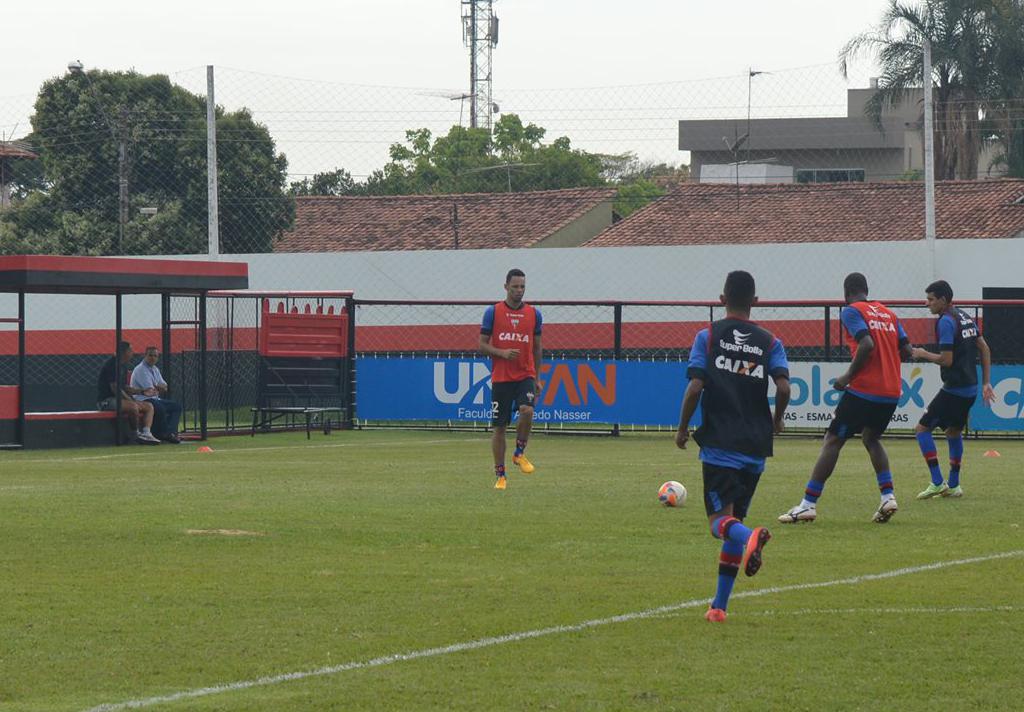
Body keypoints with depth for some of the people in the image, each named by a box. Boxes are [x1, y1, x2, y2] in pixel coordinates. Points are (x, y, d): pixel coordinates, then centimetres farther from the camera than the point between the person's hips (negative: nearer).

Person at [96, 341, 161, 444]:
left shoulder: (124, 366, 17)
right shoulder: (112, 365, -14)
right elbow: (115, 388, -20)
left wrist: (142, 391, 7)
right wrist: (131, 400, -19)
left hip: (119, 399, 11)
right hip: (106, 401, -11)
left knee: (149, 406, 3)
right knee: (133, 406, -35)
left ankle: (146, 433, -18)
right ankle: (137, 434, -19)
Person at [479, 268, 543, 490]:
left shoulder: (534, 314, 7)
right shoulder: (493, 312, 1)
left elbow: (537, 348, 14)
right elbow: (482, 345, 2)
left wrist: (536, 378, 11)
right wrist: (502, 353, -16)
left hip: (525, 375, 1)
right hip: (501, 378, -1)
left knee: (527, 410, -25)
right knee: (499, 427, 2)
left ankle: (519, 453, -2)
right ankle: (500, 475, 12)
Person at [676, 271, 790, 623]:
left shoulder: (708, 336, 0)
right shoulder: (770, 342, 7)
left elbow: (695, 387, -9)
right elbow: (783, 387, -7)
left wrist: (682, 428, 5)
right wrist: (776, 421, 13)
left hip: (719, 444, -3)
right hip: (755, 446, 3)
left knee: (721, 520, -5)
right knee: (734, 519, 13)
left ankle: (750, 538, -43)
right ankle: (719, 605, 11)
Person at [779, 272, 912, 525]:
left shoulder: (851, 311, -4)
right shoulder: (887, 313, 17)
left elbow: (867, 344, -19)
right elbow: (906, 350, 13)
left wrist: (848, 376, -11)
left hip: (864, 389, -7)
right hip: (892, 392, 7)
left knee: (832, 441, -1)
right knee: (871, 438, 26)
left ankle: (809, 504, -5)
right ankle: (888, 496, 10)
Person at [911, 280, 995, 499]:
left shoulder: (946, 321, -15)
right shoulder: (966, 318, 13)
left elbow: (946, 360, -20)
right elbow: (984, 349, 16)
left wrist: (923, 354, -3)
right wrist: (986, 383, 18)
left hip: (954, 389, -9)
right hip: (971, 388, 9)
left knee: (923, 428, -4)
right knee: (954, 431, 22)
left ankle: (937, 483, -10)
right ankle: (953, 486, 23)